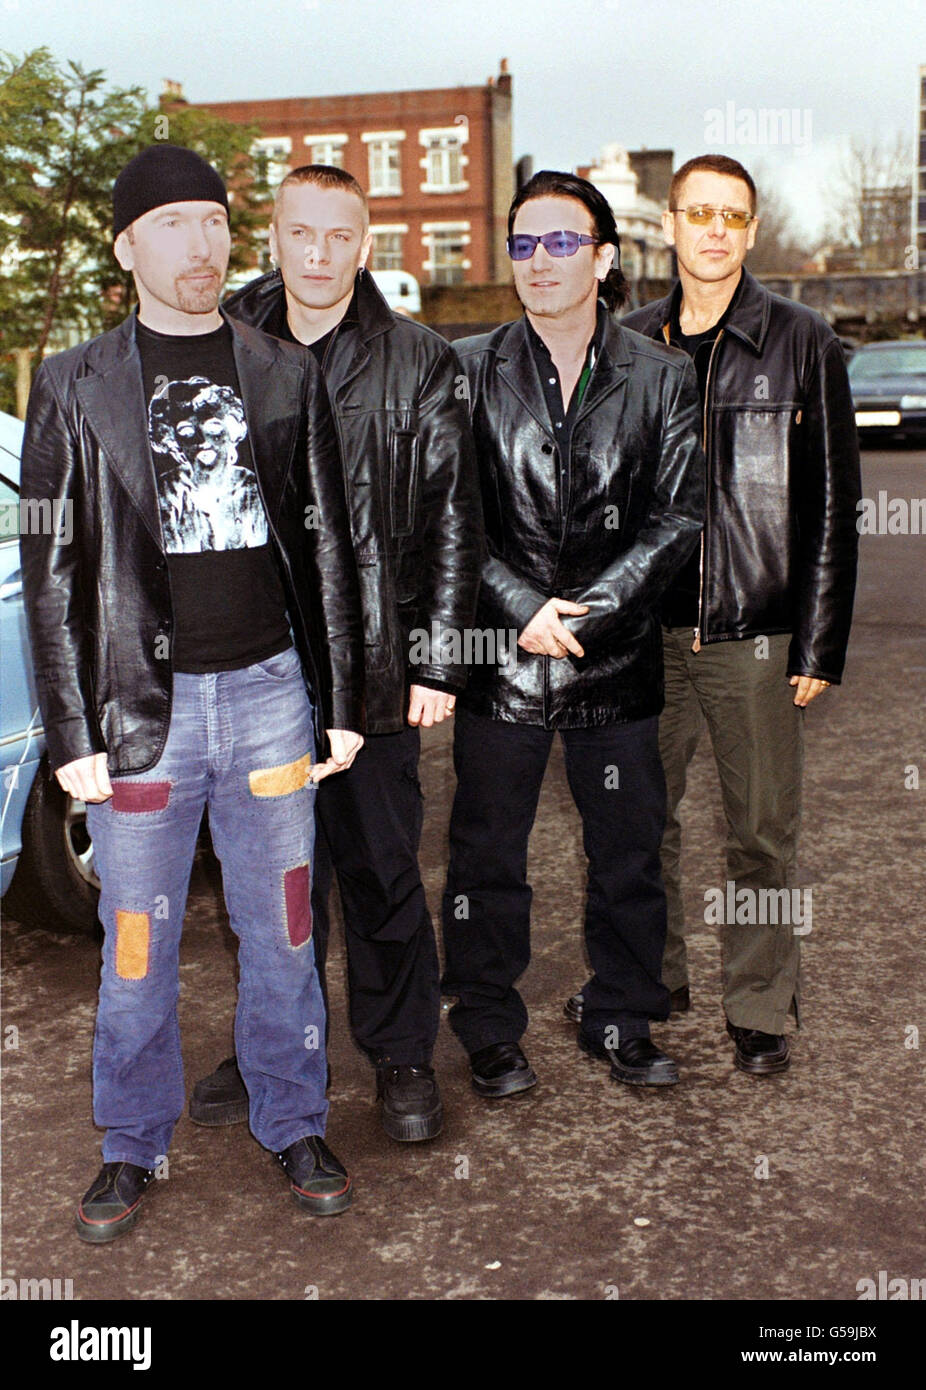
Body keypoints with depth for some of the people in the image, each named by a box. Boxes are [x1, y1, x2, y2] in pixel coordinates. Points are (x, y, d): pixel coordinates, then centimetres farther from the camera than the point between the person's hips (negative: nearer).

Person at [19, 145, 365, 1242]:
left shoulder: (287, 376, 8)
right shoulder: (74, 386, 3)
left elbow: (328, 550, 9)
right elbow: (51, 571, 1)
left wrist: (341, 700, 6)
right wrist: (73, 733, -4)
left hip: (268, 688, 2)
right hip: (139, 705, -1)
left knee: (281, 929, 10)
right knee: (137, 944, 8)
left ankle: (293, 1124, 29)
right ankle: (132, 1145, 27)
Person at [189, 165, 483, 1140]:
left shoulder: (420, 365, 0)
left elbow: (453, 524, -1)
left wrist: (436, 663, -6)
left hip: (374, 667, -2)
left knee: (381, 869, 7)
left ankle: (402, 1055, 25)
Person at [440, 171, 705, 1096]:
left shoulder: (660, 378, 3)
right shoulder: (468, 370, 1)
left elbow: (679, 516, -1)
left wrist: (586, 611, -12)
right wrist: (524, 610, -12)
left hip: (618, 654, 1)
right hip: (499, 657, -1)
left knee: (628, 852, 11)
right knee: (488, 855, 8)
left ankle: (622, 1025, 31)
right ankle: (491, 1036, 25)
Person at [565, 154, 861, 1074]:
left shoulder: (802, 343, 1)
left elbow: (833, 507, 0)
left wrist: (819, 646, -5)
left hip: (755, 635, -3)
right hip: (646, 629, 3)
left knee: (761, 833, 5)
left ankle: (760, 1006, 21)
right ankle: (653, 976, 31)